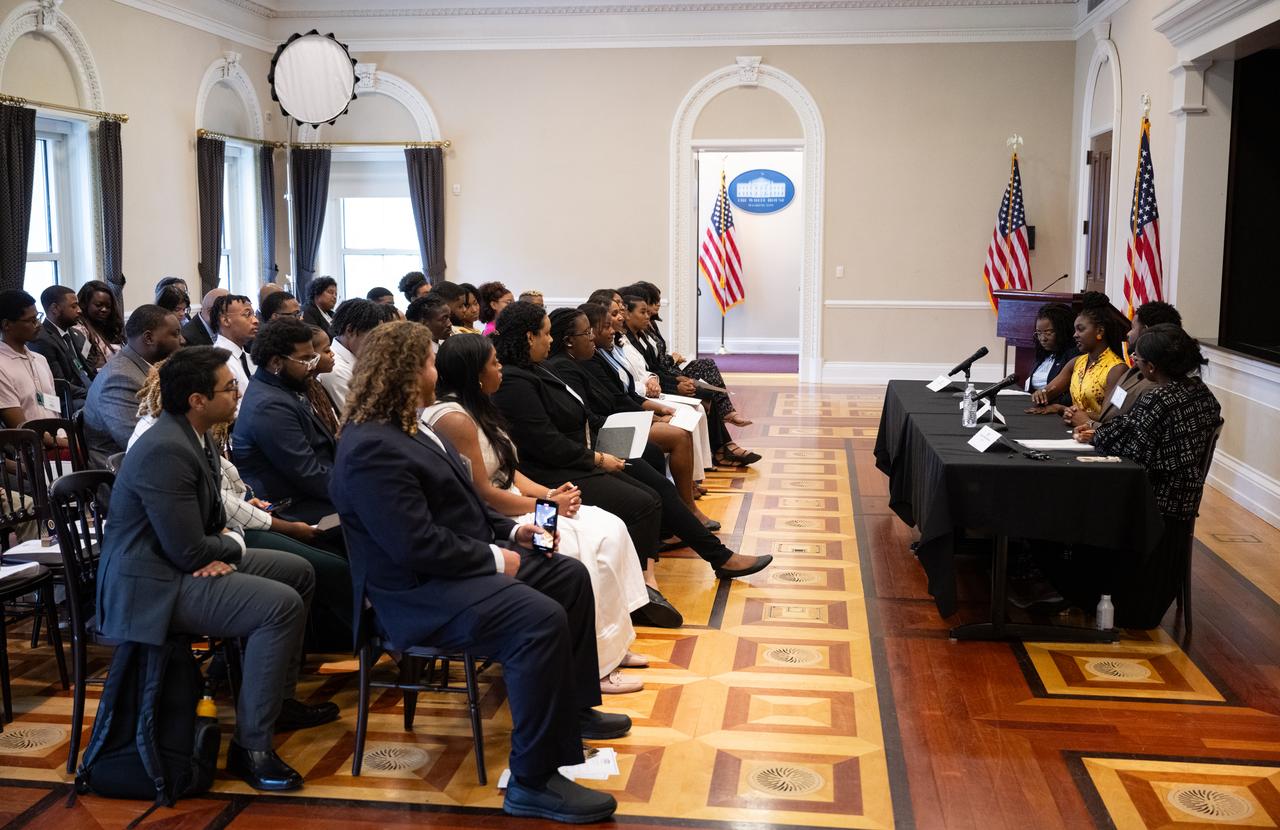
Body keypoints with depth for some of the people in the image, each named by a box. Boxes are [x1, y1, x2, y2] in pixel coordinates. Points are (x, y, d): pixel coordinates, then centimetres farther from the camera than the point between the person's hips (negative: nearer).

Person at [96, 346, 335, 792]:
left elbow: (211, 516, 16)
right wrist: (233, 548, -5)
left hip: (183, 563, 11)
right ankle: (251, 745, -16)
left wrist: (225, 545, -6)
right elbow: (189, 552, -26)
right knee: (281, 605, -25)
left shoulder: (193, 436, 6)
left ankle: (279, 698, 25)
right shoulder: (165, 451, -26)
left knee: (298, 573, 15)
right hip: (152, 585, -11)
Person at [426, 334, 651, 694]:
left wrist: (549, 493, -3)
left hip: (506, 508, 10)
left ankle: (612, 645, 4)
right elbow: (484, 495, -20)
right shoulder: (454, 418, -18)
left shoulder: (477, 408, 13)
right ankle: (595, 665, -6)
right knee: (587, 549, -18)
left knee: (610, 529, -2)